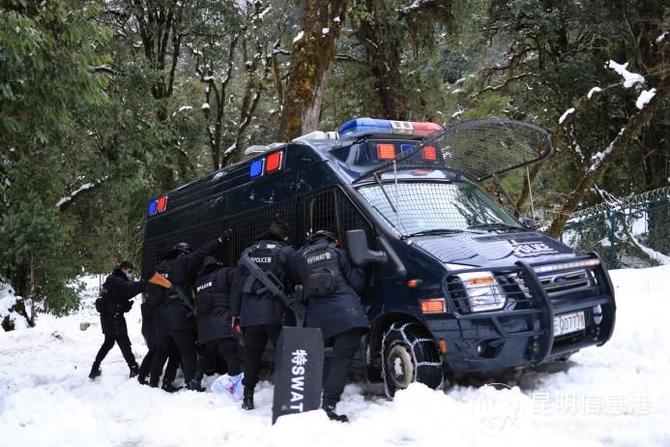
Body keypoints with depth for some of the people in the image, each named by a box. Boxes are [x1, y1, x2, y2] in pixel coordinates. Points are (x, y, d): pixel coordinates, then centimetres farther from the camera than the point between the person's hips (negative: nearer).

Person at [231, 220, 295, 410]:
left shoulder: (248, 252, 15)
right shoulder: (286, 252, 0)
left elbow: (238, 284, 15)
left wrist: (235, 312, 17)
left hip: (250, 314, 5)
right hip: (275, 314, -4)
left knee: (251, 355, 12)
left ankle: (248, 397, 16)